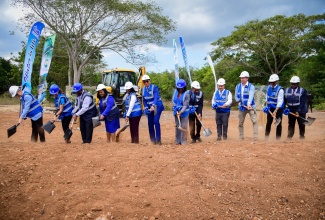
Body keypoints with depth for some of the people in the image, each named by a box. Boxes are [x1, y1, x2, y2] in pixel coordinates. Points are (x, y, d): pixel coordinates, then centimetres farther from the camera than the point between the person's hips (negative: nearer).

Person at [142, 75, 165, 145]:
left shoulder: (154, 87, -15)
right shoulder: (143, 89, 3)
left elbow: (156, 97, -29)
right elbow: (144, 100, 9)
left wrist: (153, 106, -44)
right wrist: (146, 108, -6)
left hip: (157, 106, -5)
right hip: (149, 108, 5)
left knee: (156, 121, -16)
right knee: (150, 123, 4)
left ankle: (158, 139, -11)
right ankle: (153, 140, 14)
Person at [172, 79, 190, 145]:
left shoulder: (186, 94, -14)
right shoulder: (175, 92, 1)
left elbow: (185, 105, -18)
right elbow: (173, 100, 13)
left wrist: (181, 112, -29)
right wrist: (175, 106, -5)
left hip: (184, 112, -5)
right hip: (176, 112, 5)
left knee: (184, 127, -6)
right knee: (177, 127, 9)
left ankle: (184, 142, 2)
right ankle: (178, 141, 17)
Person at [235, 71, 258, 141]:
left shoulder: (251, 86, -8)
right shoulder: (238, 86, 6)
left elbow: (251, 96, -24)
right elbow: (236, 96, 11)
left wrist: (249, 104, -41)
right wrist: (239, 101, -10)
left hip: (250, 106, -4)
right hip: (241, 107, 4)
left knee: (254, 121, -14)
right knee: (240, 123, 7)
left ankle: (255, 137, -14)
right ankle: (241, 137, 18)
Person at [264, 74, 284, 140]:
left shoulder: (280, 90, -18)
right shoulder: (269, 87, 1)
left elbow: (280, 102, -23)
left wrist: (275, 111, -30)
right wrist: (267, 106, 2)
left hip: (278, 108, -5)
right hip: (270, 108, 5)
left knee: (278, 124, -1)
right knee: (268, 123, 9)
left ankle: (278, 138, 7)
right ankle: (266, 137, 17)